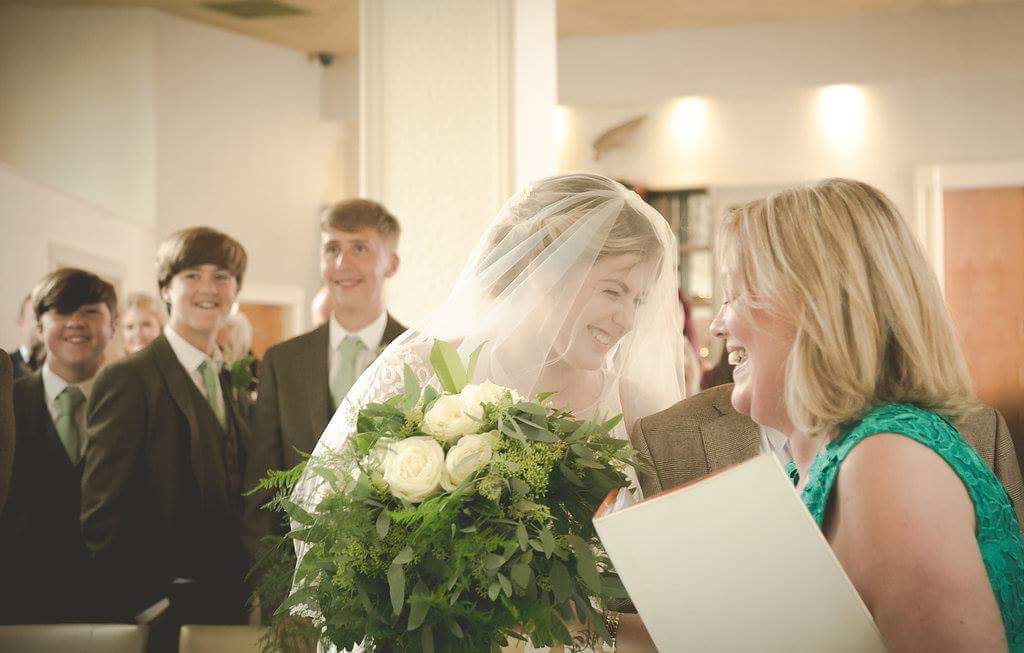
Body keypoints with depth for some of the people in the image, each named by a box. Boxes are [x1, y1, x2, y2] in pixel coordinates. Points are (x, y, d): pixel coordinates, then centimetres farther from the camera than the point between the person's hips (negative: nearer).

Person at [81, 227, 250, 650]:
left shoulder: (231, 382, 13)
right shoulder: (128, 378, -9)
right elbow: (102, 515, -13)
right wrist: (147, 605, -16)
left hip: (228, 604, 6)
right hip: (162, 611, -6)